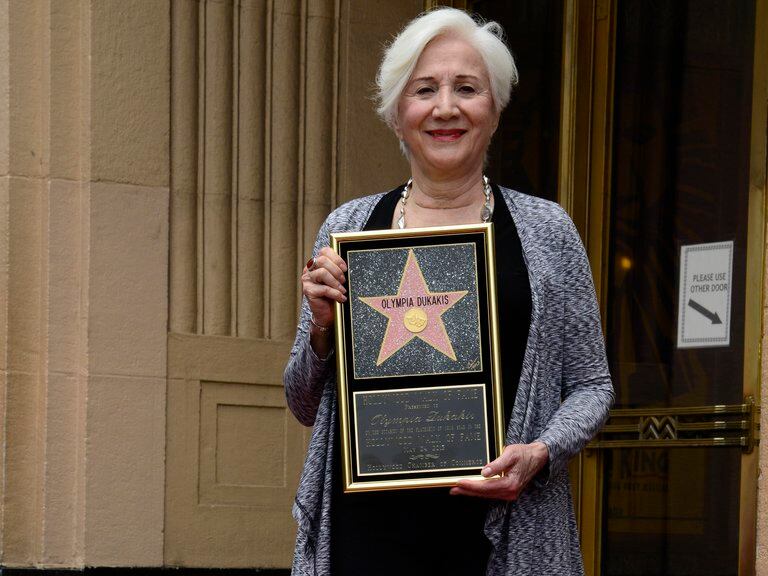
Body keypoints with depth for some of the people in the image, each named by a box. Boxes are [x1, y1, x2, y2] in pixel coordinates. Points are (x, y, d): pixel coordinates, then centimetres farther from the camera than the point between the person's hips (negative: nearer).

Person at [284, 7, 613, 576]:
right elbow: (305, 405, 13)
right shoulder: (348, 227, 8)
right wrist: (322, 327, -5)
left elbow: (591, 385, 7)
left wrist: (540, 453, -11)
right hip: (370, 523, 1)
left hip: (504, 528, -1)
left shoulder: (546, 230, 4)